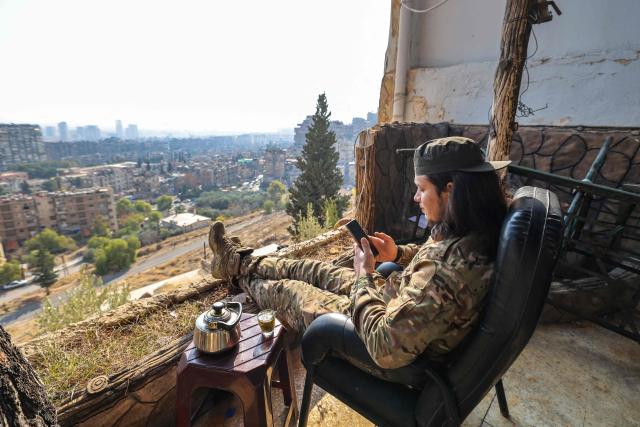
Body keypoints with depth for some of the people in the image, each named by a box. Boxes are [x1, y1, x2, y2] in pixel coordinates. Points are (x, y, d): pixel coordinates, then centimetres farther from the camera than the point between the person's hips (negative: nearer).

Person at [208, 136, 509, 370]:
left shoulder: (448, 270, -41)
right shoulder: (478, 233, -12)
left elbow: (386, 349, -36)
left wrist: (365, 275, -25)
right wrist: (399, 254, -6)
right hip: (399, 301, 8)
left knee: (285, 291, 8)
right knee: (314, 270, 16)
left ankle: (240, 275, 42)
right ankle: (238, 261, 38)